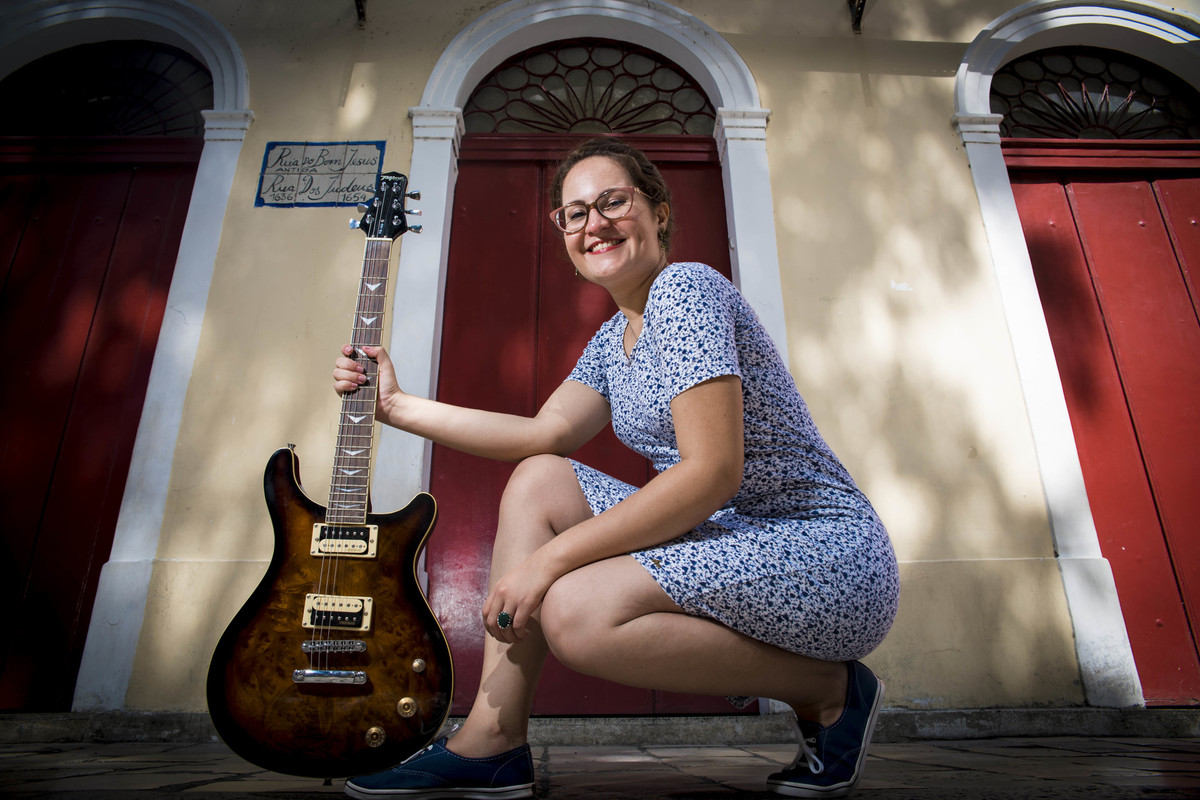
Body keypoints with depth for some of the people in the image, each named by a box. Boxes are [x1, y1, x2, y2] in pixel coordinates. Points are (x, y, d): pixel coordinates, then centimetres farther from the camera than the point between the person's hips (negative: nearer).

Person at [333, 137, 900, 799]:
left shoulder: (685, 288, -14)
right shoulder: (614, 339, 14)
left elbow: (713, 472, -23)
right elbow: (545, 433, 9)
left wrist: (550, 557, -21)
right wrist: (396, 406, 9)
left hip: (829, 554, -9)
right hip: (730, 538, 9)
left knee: (574, 610, -27)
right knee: (537, 481, 3)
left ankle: (825, 688, -5)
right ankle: (491, 743, 2)